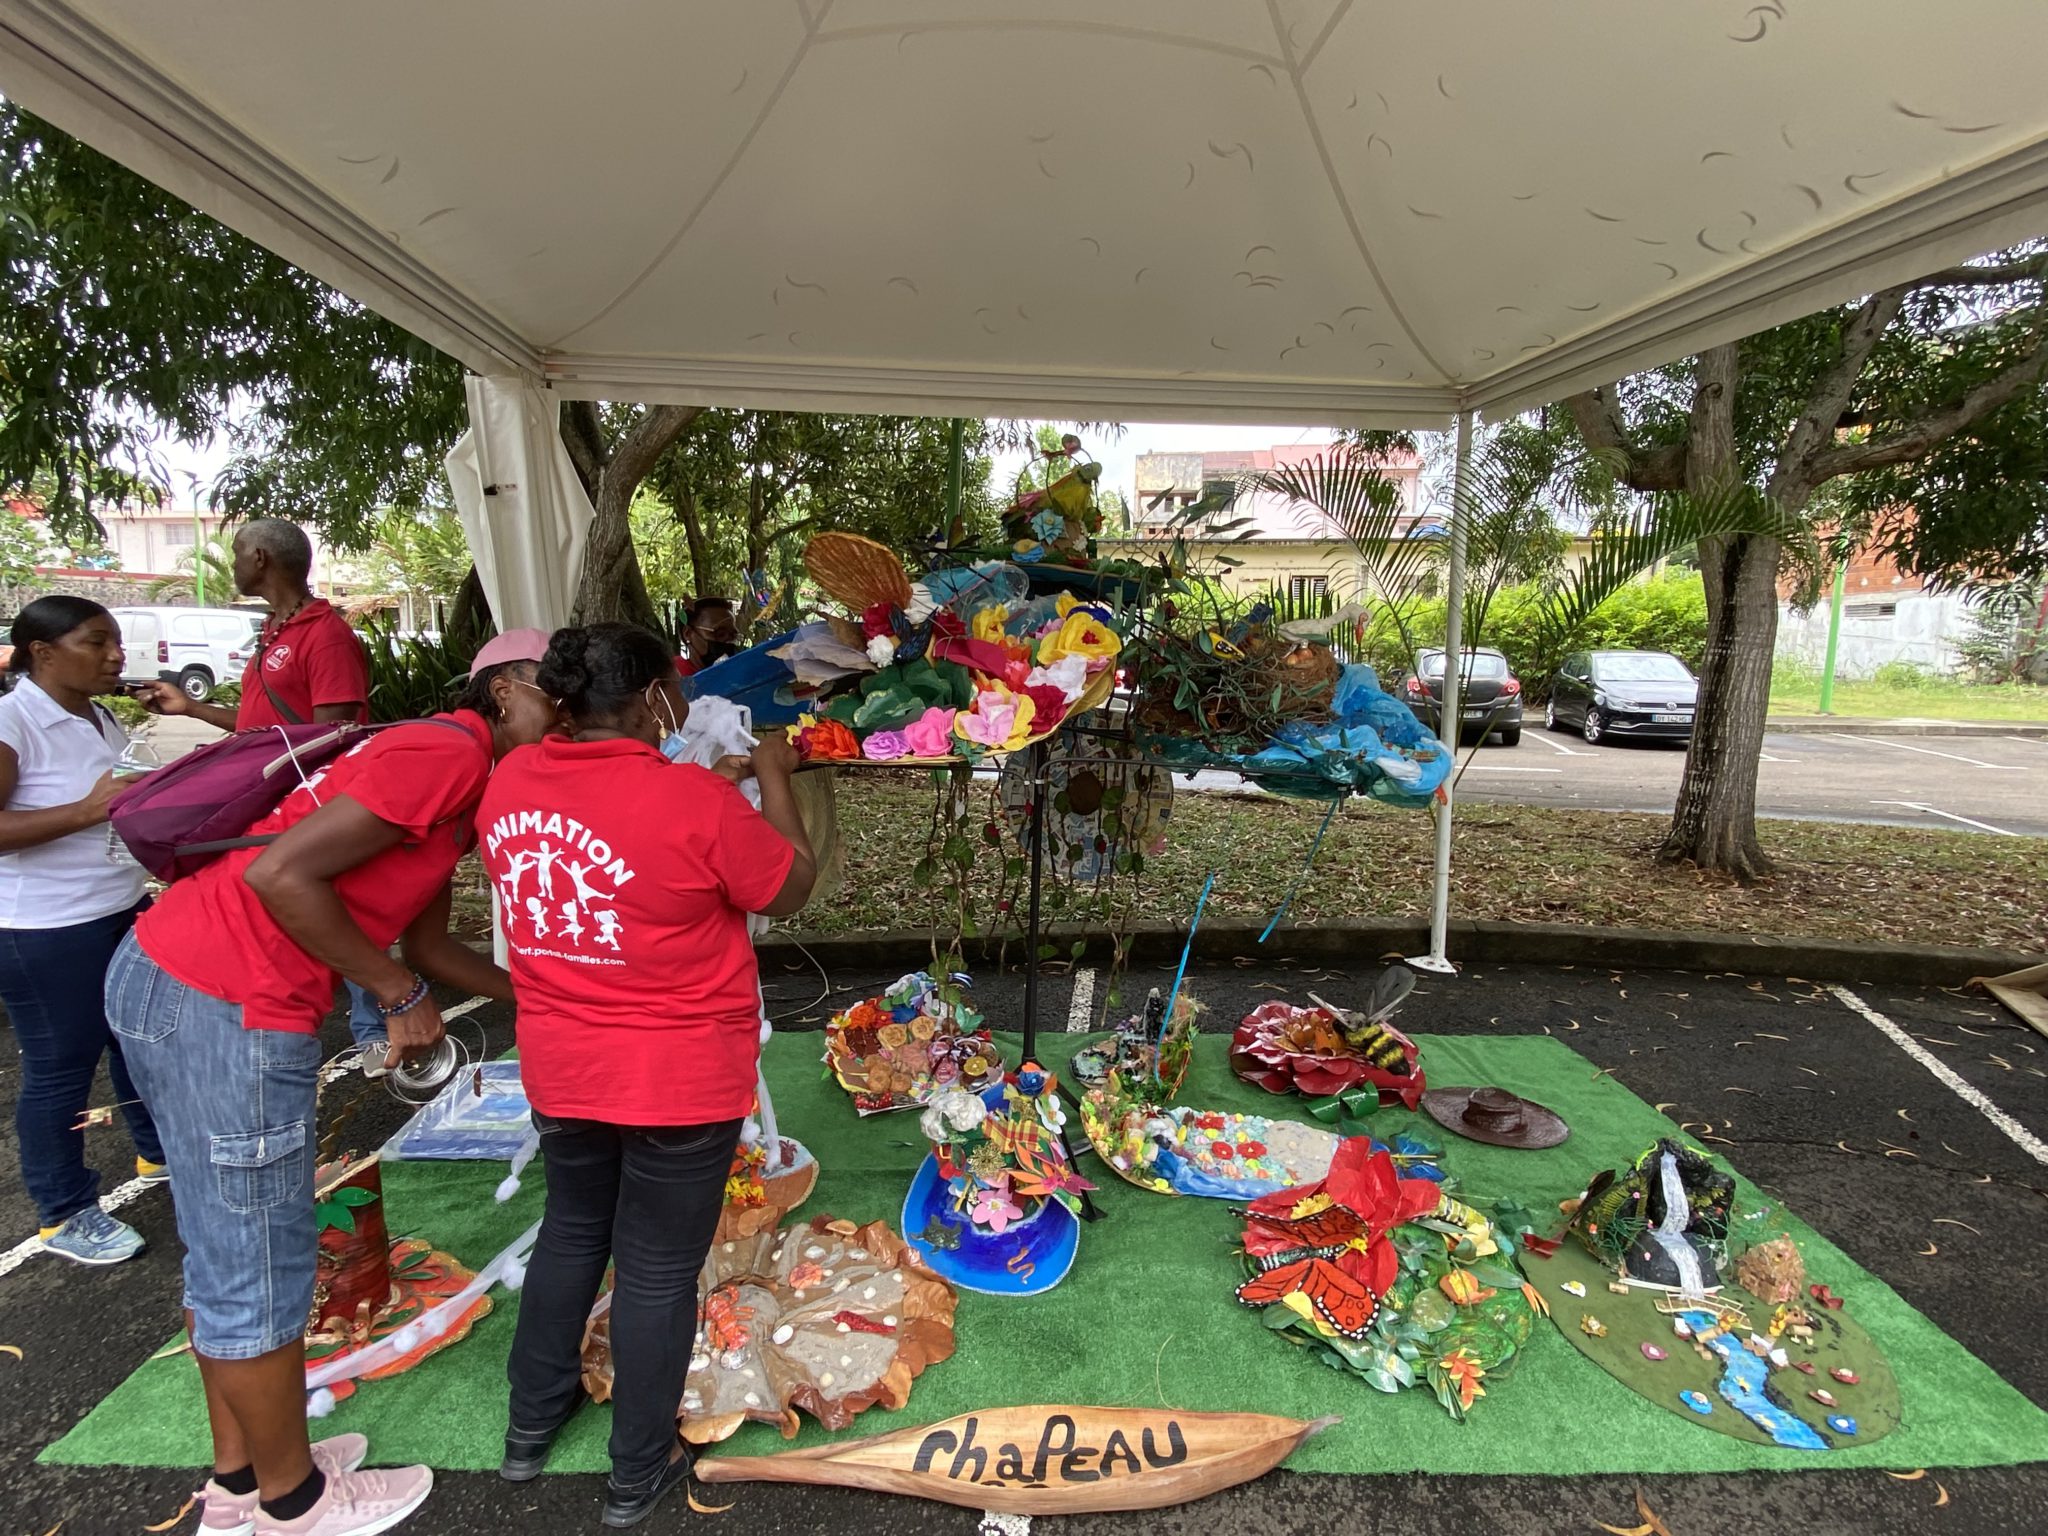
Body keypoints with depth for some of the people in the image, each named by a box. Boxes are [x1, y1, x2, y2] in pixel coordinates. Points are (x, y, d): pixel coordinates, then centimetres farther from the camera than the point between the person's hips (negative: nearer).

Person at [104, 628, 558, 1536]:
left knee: (225, 1249, 21)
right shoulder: (451, 749, -16)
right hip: (224, 1008, -11)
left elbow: (426, 943, 19)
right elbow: (280, 873, -22)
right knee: (260, 1268, 6)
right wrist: (400, 997, -13)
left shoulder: (454, 786, 15)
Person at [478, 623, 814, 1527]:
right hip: (681, 1078, -6)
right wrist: (772, 777, 0)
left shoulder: (510, 783, -5)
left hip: (559, 1068, 6)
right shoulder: (693, 801, -23)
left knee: (572, 1231, 28)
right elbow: (791, 888, -10)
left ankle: (530, 1425, 45)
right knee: (658, 1269, 12)